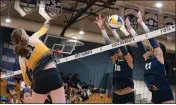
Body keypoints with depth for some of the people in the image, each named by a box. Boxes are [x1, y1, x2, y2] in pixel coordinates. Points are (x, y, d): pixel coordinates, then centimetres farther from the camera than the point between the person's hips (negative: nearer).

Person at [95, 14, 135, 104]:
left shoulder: (129, 60, -5)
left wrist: (113, 30, -26)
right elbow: (108, 45, -2)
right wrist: (102, 29, -12)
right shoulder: (115, 60, 8)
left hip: (128, 96, -6)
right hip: (116, 96, 6)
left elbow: (122, 46, -18)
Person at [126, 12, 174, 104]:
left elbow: (151, 39, -5)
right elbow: (139, 43, 17)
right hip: (155, 94, 8)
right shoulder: (147, 59, 17)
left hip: (164, 93, -8)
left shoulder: (159, 56, 0)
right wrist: (130, 28, 17)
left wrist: (141, 22, -6)